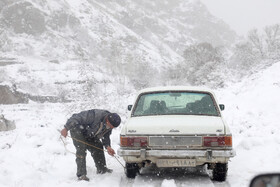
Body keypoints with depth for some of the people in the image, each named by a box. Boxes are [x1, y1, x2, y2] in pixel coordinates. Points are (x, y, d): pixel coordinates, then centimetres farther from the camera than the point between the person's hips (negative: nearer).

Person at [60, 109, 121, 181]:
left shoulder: (109, 125, -12)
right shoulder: (94, 115, -40)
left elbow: (106, 136, 1)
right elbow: (76, 118, -38)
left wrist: (107, 146, -18)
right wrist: (66, 129, -39)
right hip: (77, 130, -8)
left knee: (98, 147, 5)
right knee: (81, 149, -20)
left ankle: (102, 169, 24)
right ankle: (81, 175, -19)